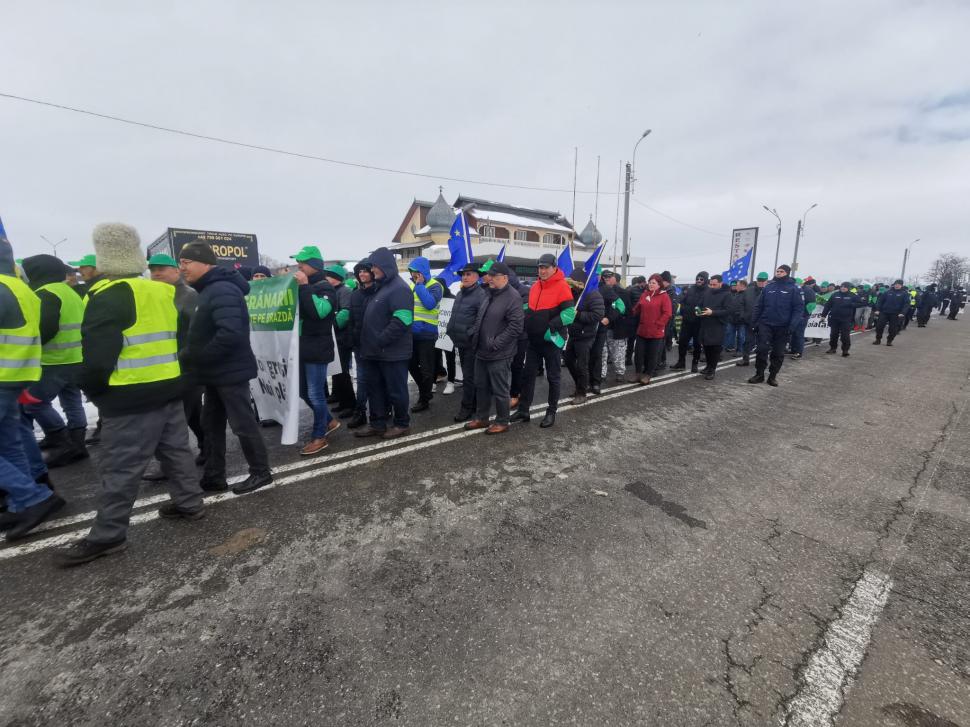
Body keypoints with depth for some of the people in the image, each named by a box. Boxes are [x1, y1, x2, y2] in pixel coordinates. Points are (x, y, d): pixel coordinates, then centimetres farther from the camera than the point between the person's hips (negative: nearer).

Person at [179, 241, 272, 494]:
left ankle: (261, 472, 15)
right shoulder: (208, 290, 14)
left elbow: (230, 334, -31)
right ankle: (213, 477, 25)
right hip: (216, 372, 10)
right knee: (211, 424, 15)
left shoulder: (223, 290, -19)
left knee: (243, 424, 0)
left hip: (230, 371, -10)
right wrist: (190, 355, 5)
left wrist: (193, 357, -20)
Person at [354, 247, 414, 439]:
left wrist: (379, 342, -20)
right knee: (375, 389, 15)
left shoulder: (399, 288, -14)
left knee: (395, 390, 3)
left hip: (392, 353, -9)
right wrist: (369, 344, 13)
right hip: (375, 352, 9)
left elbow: (401, 321, -24)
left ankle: (402, 424, 19)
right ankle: (377, 424, 27)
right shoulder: (379, 287, 16)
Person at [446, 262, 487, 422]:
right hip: (460, 342, 9)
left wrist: (469, 334, -21)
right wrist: (451, 331, 15)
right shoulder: (460, 294, 15)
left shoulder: (481, 294, -14)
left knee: (469, 376, -3)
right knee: (467, 374, 16)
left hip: (472, 343, -9)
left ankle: (467, 406, 8)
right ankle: (473, 403, 29)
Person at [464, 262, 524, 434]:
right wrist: (475, 334, 10)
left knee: (499, 390, 4)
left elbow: (515, 327, -21)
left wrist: (495, 344, -20)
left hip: (499, 355, -9)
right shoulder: (489, 294, 12)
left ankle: (502, 422, 21)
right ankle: (481, 418, 33)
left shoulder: (513, 297, -16)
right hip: (481, 352, 9)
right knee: (481, 387, 18)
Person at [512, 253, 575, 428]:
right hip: (534, 340, 7)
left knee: (552, 377, 7)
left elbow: (570, 313, -19)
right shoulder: (535, 287, 10)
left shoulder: (562, 286, -12)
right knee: (528, 375, 10)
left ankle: (551, 412, 20)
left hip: (552, 340, -7)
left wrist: (552, 325, -26)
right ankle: (523, 410, 21)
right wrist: (525, 320, 6)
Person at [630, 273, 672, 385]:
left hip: (656, 332, -5)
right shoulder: (644, 294, 11)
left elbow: (667, 313, -11)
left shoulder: (664, 296, -6)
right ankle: (638, 373, 21)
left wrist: (658, 324, -12)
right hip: (642, 330, 5)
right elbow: (637, 309, 16)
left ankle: (648, 375, 18)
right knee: (638, 353, 7)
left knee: (653, 354, 6)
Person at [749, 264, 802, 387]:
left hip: (783, 327, -1)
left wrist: (792, 326, -15)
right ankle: (759, 374, 7)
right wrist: (754, 322, 2)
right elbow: (759, 306, 7)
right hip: (766, 324, 1)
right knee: (762, 350, -4)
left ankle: (772, 376, 18)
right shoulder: (768, 287, 5)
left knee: (778, 353, 7)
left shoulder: (794, 289, -2)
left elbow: (799, 308, -6)